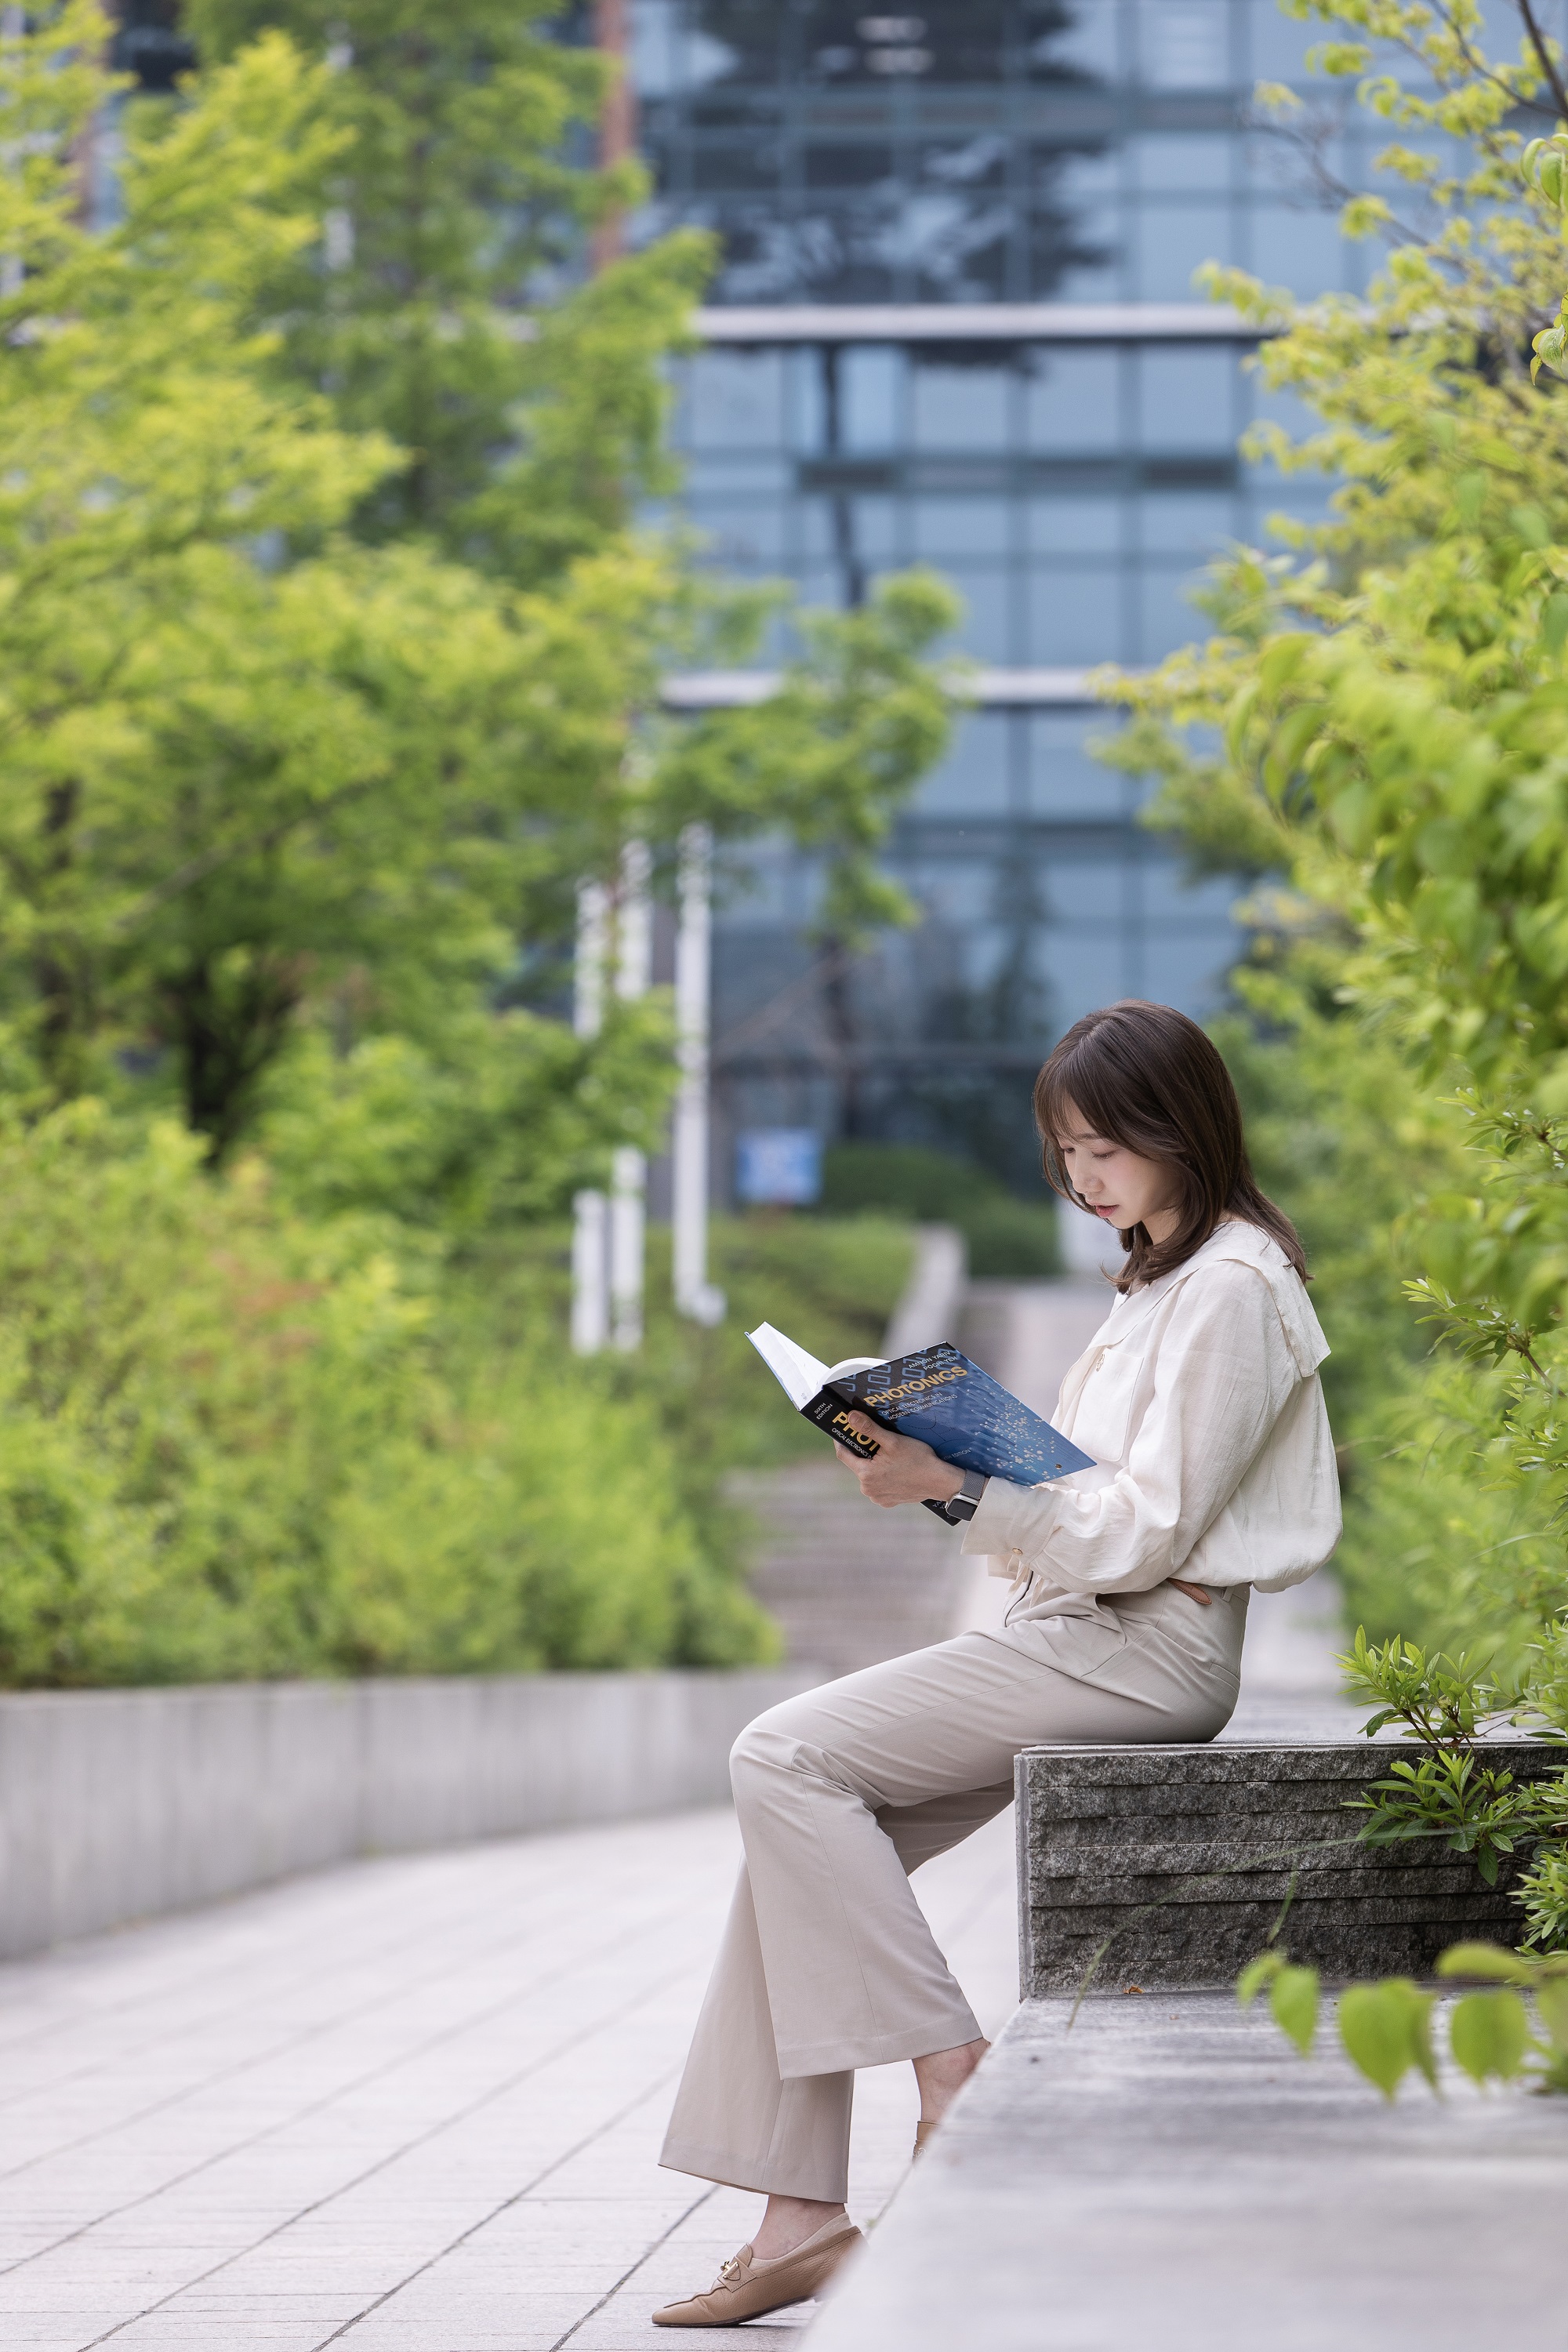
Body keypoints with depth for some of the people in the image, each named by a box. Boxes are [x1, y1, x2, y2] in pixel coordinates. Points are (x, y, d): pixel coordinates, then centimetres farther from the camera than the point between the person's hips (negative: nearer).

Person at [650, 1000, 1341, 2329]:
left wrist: (958, 1487, -20)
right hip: (1088, 1633, 10)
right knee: (809, 1828, -3)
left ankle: (948, 2068, -12)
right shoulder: (1162, 1282, 21)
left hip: (1149, 1646, -10)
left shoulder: (1232, 1289, -10)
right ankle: (802, 2214, -7)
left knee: (786, 1758, -17)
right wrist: (936, 1466, 6)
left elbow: (1147, 1533, -17)